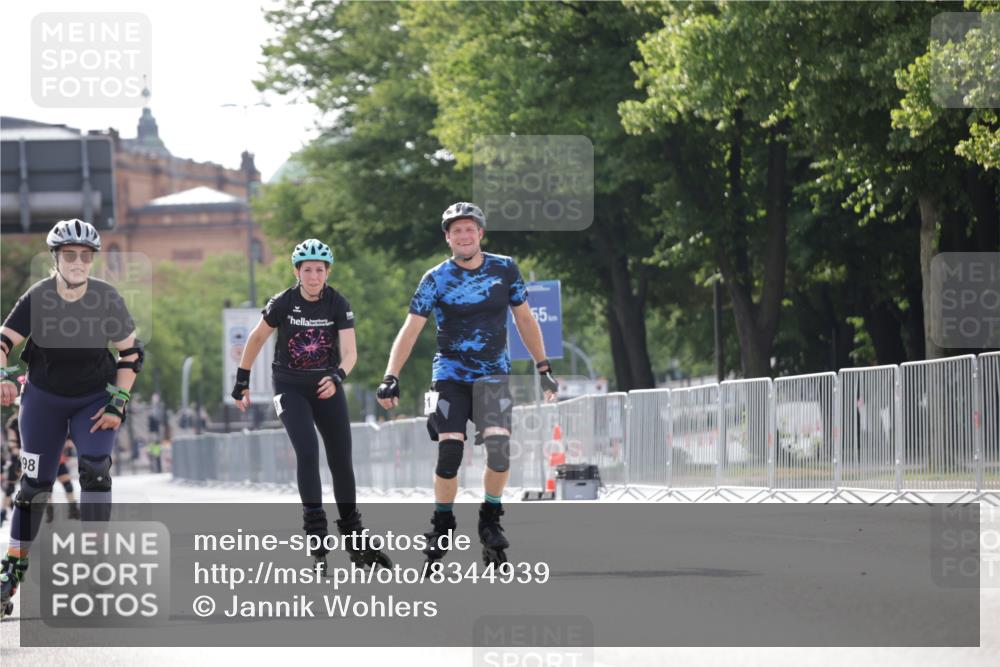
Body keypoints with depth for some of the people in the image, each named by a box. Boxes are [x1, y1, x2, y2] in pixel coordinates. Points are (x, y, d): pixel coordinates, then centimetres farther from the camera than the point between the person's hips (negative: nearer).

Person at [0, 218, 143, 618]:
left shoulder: (107, 298, -13)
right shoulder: (38, 298, -14)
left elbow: (131, 352, -3)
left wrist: (118, 404, -9)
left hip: (95, 398, 0)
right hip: (44, 399, 0)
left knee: (95, 471, -20)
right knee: (35, 482, 1)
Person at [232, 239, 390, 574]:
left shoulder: (338, 304, -10)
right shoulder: (283, 303, -11)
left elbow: (350, 351, -17)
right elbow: (257, 338, 3)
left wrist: (337, 376, -37)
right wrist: (242, 380, 6)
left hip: (326, 386, 2)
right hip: (290, 388, -2)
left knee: (341, 460, 2)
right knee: (307, 452, -20)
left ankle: (355, 542, 16)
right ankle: (317, 540, -20)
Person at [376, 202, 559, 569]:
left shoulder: (505, 270, 0)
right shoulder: (437, 278, -5)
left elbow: (525, 320, 10)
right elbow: (410, 329, -9)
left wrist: (544, 369, 10)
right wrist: (390, 378, -20)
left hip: (493, 374, 1)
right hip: (451, 373, -1)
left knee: (499, 447, -19)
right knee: (449, 452, -13)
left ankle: (491, 520, 2)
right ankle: (442, 525, 7)